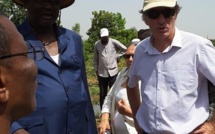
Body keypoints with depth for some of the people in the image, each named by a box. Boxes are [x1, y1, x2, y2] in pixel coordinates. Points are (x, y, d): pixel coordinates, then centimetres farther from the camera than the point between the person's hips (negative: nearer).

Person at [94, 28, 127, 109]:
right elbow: (95, 59, 8)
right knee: (102, 95, 11)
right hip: (102, 74, 2)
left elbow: (126, 50, -5)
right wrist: (96, 72, 7)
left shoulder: (114, 42, -6)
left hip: (113, 73, -2)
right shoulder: (97, 44, 1)